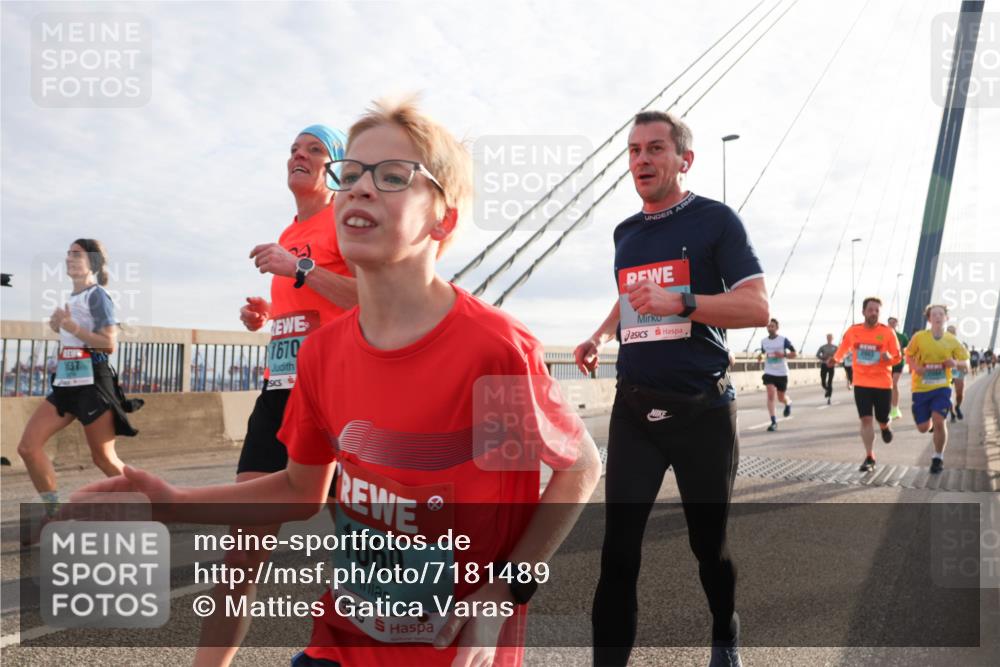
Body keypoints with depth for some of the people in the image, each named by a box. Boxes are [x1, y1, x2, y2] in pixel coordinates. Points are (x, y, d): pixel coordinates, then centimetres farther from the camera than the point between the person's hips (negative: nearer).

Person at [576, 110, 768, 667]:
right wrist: (600, 336, 11)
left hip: (703, 411, -3)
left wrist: (680, 302, -24)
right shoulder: (626, 233, 12)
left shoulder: (715, 220, -4)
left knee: (710, 542, 12)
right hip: (634, 411, 4)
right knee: (619, 547, -3)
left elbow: (758, 307, -12)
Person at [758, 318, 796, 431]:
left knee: (781, 398, 10)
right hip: (769, 373, 2)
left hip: (782, 373, -2)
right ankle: (774, 422, -14)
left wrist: (783, 355, -21)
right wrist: (761, 356, -4)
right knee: (771, 395, -16)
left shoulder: (784, 340, -7)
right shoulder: (764, 341, 3)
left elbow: (793, 354, -3)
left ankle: (788, 403, 49)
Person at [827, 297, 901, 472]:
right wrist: (836, 358, -1)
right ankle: (869, 458, 1)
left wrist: (889, 358, -24)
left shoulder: (887, 332, -7)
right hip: (861, 383, 1)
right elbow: (844, 348, 17)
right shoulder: (853, 331, -1)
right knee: (865, 419, -6)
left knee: (882, 419, 9)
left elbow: (898, 357, -3)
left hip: (883, 383, -1)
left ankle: (885, 427, 48)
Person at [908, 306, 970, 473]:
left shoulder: (952, 341, -3)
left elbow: (966, 365, 4)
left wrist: (956, 363, -18)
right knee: (923, 428, 3)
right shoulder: (919, 337, -6)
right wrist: (915, 367, -14)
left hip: (942, 388, -1)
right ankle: (932, 422, 43)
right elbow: (908, 356, 7)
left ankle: (938, 458, 4)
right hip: (921, 388, 1)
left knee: (939, 421, -18)